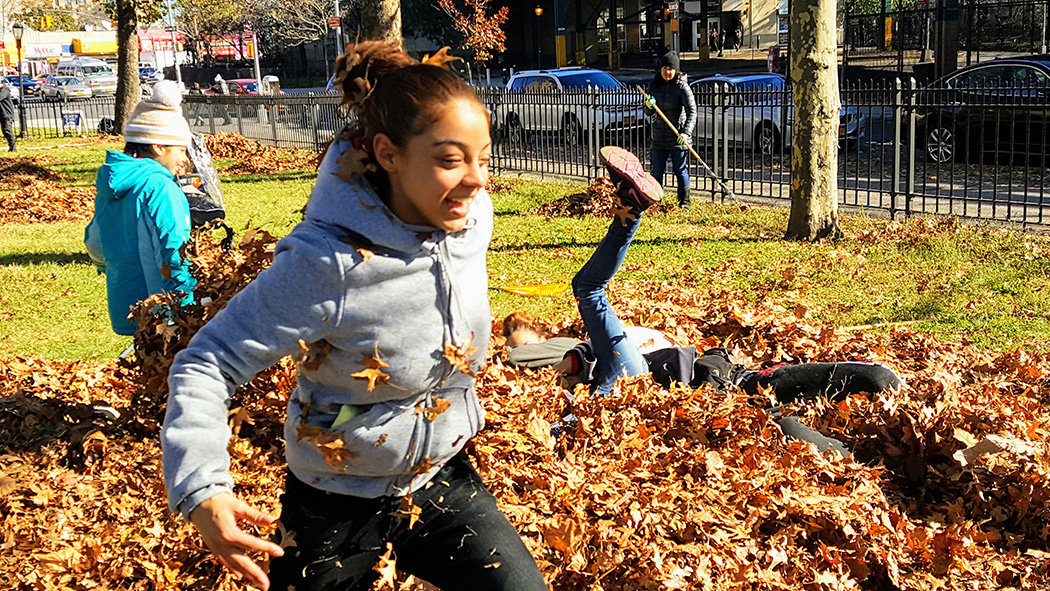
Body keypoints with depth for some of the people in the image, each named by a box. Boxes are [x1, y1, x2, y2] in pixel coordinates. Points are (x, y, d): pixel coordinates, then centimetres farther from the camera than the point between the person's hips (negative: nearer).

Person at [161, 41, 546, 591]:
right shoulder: (329, 264, -29)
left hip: (443, 481, 4)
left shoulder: (472, 218, -12)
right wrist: (202, 491, -37)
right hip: (338, 505, -4)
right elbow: (206, 362, -25)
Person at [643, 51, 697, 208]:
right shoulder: (654, 85, 4)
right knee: (657, 171, 8)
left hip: (678, 137, -4)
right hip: (659, 136, 4)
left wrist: (686, 132, -32)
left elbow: (692, 111, -19)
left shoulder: (682, 87, -12)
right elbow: (648, 113, 10)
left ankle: (684, 202, 14)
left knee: (680, 170, 2)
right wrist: (649, 106, -15)